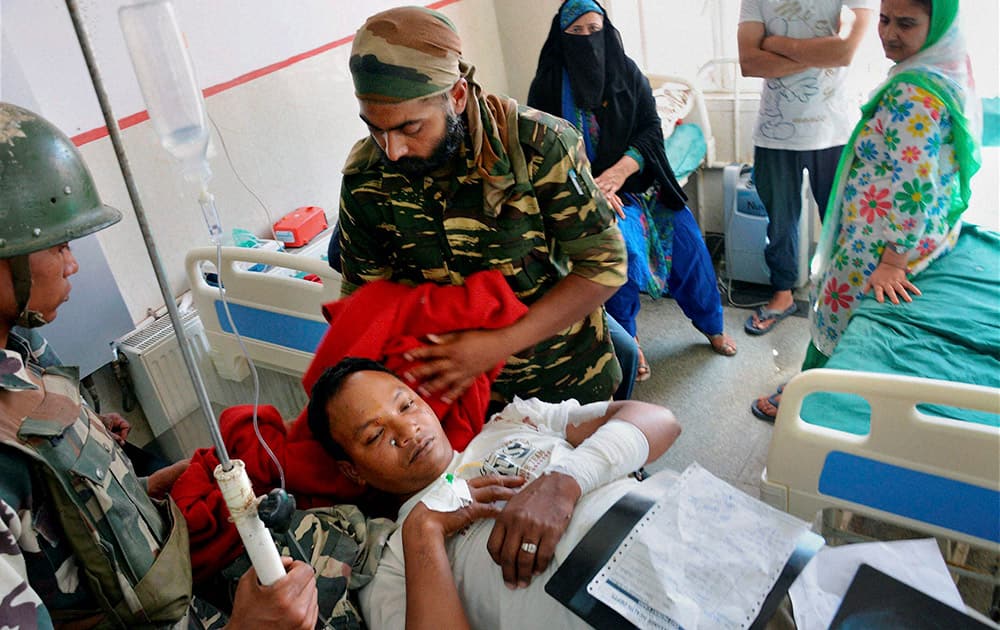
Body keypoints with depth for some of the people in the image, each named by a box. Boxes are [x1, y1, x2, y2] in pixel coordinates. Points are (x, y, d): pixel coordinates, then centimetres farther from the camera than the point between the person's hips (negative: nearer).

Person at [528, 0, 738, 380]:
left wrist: (620, 170, -19)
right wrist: (590, 189, -20)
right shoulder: (548, 83, -3)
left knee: (687, 236, -7)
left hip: (638, 179, 3)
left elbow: (652, 128, -1)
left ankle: (711, 324, 17)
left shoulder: (626, 72, 3)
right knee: (618, 241, -28)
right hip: (584, 188, -3)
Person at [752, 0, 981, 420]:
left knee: (836, 320, 9)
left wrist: (892, 262, -25)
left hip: (883, 243, -9)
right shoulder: (951, 72, 6)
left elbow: (914, 185, -29)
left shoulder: (913, 90, -26)